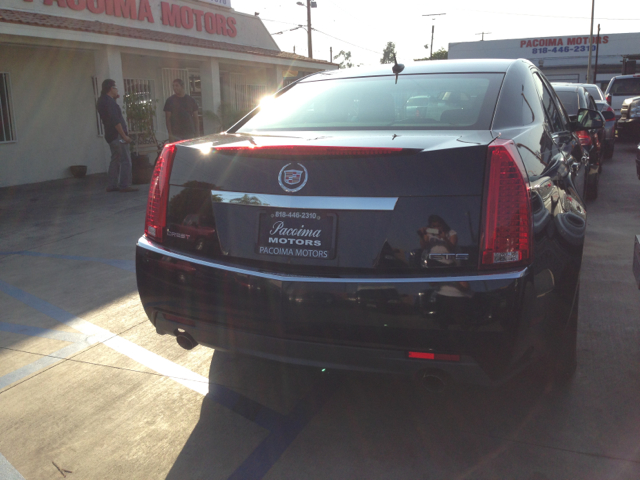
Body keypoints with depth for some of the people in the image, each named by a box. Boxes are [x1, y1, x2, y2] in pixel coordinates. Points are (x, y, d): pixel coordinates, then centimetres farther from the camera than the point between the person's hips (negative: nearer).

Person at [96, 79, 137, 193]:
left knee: (115, 160, 14)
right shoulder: (109, 101, -15)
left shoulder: (103, 100, 15)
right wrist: (124, 136, -23)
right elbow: (115, 120, -23)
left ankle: (111, 185, 15)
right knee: (125, 160, -8)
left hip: (111, 135, 10)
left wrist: (114, 99, 18)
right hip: (117, 135, -10)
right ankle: (124, 185, -9)